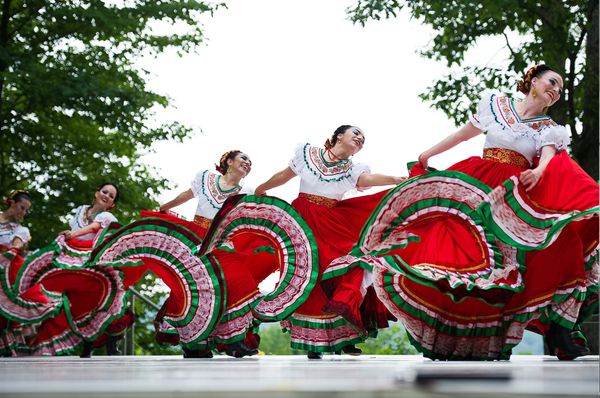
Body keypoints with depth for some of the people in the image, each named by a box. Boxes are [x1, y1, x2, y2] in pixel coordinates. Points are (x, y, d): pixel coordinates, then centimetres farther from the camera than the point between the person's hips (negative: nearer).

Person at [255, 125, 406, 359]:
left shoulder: (353, 169, 6)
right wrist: (260, 190, 31)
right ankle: (311, 340, 1)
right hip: (302, 220, -2)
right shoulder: (307, 153, 4)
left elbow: (369, 178, -16)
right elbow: (283, 176, 18)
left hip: (331, 225, 2)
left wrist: (394, 179, -37)